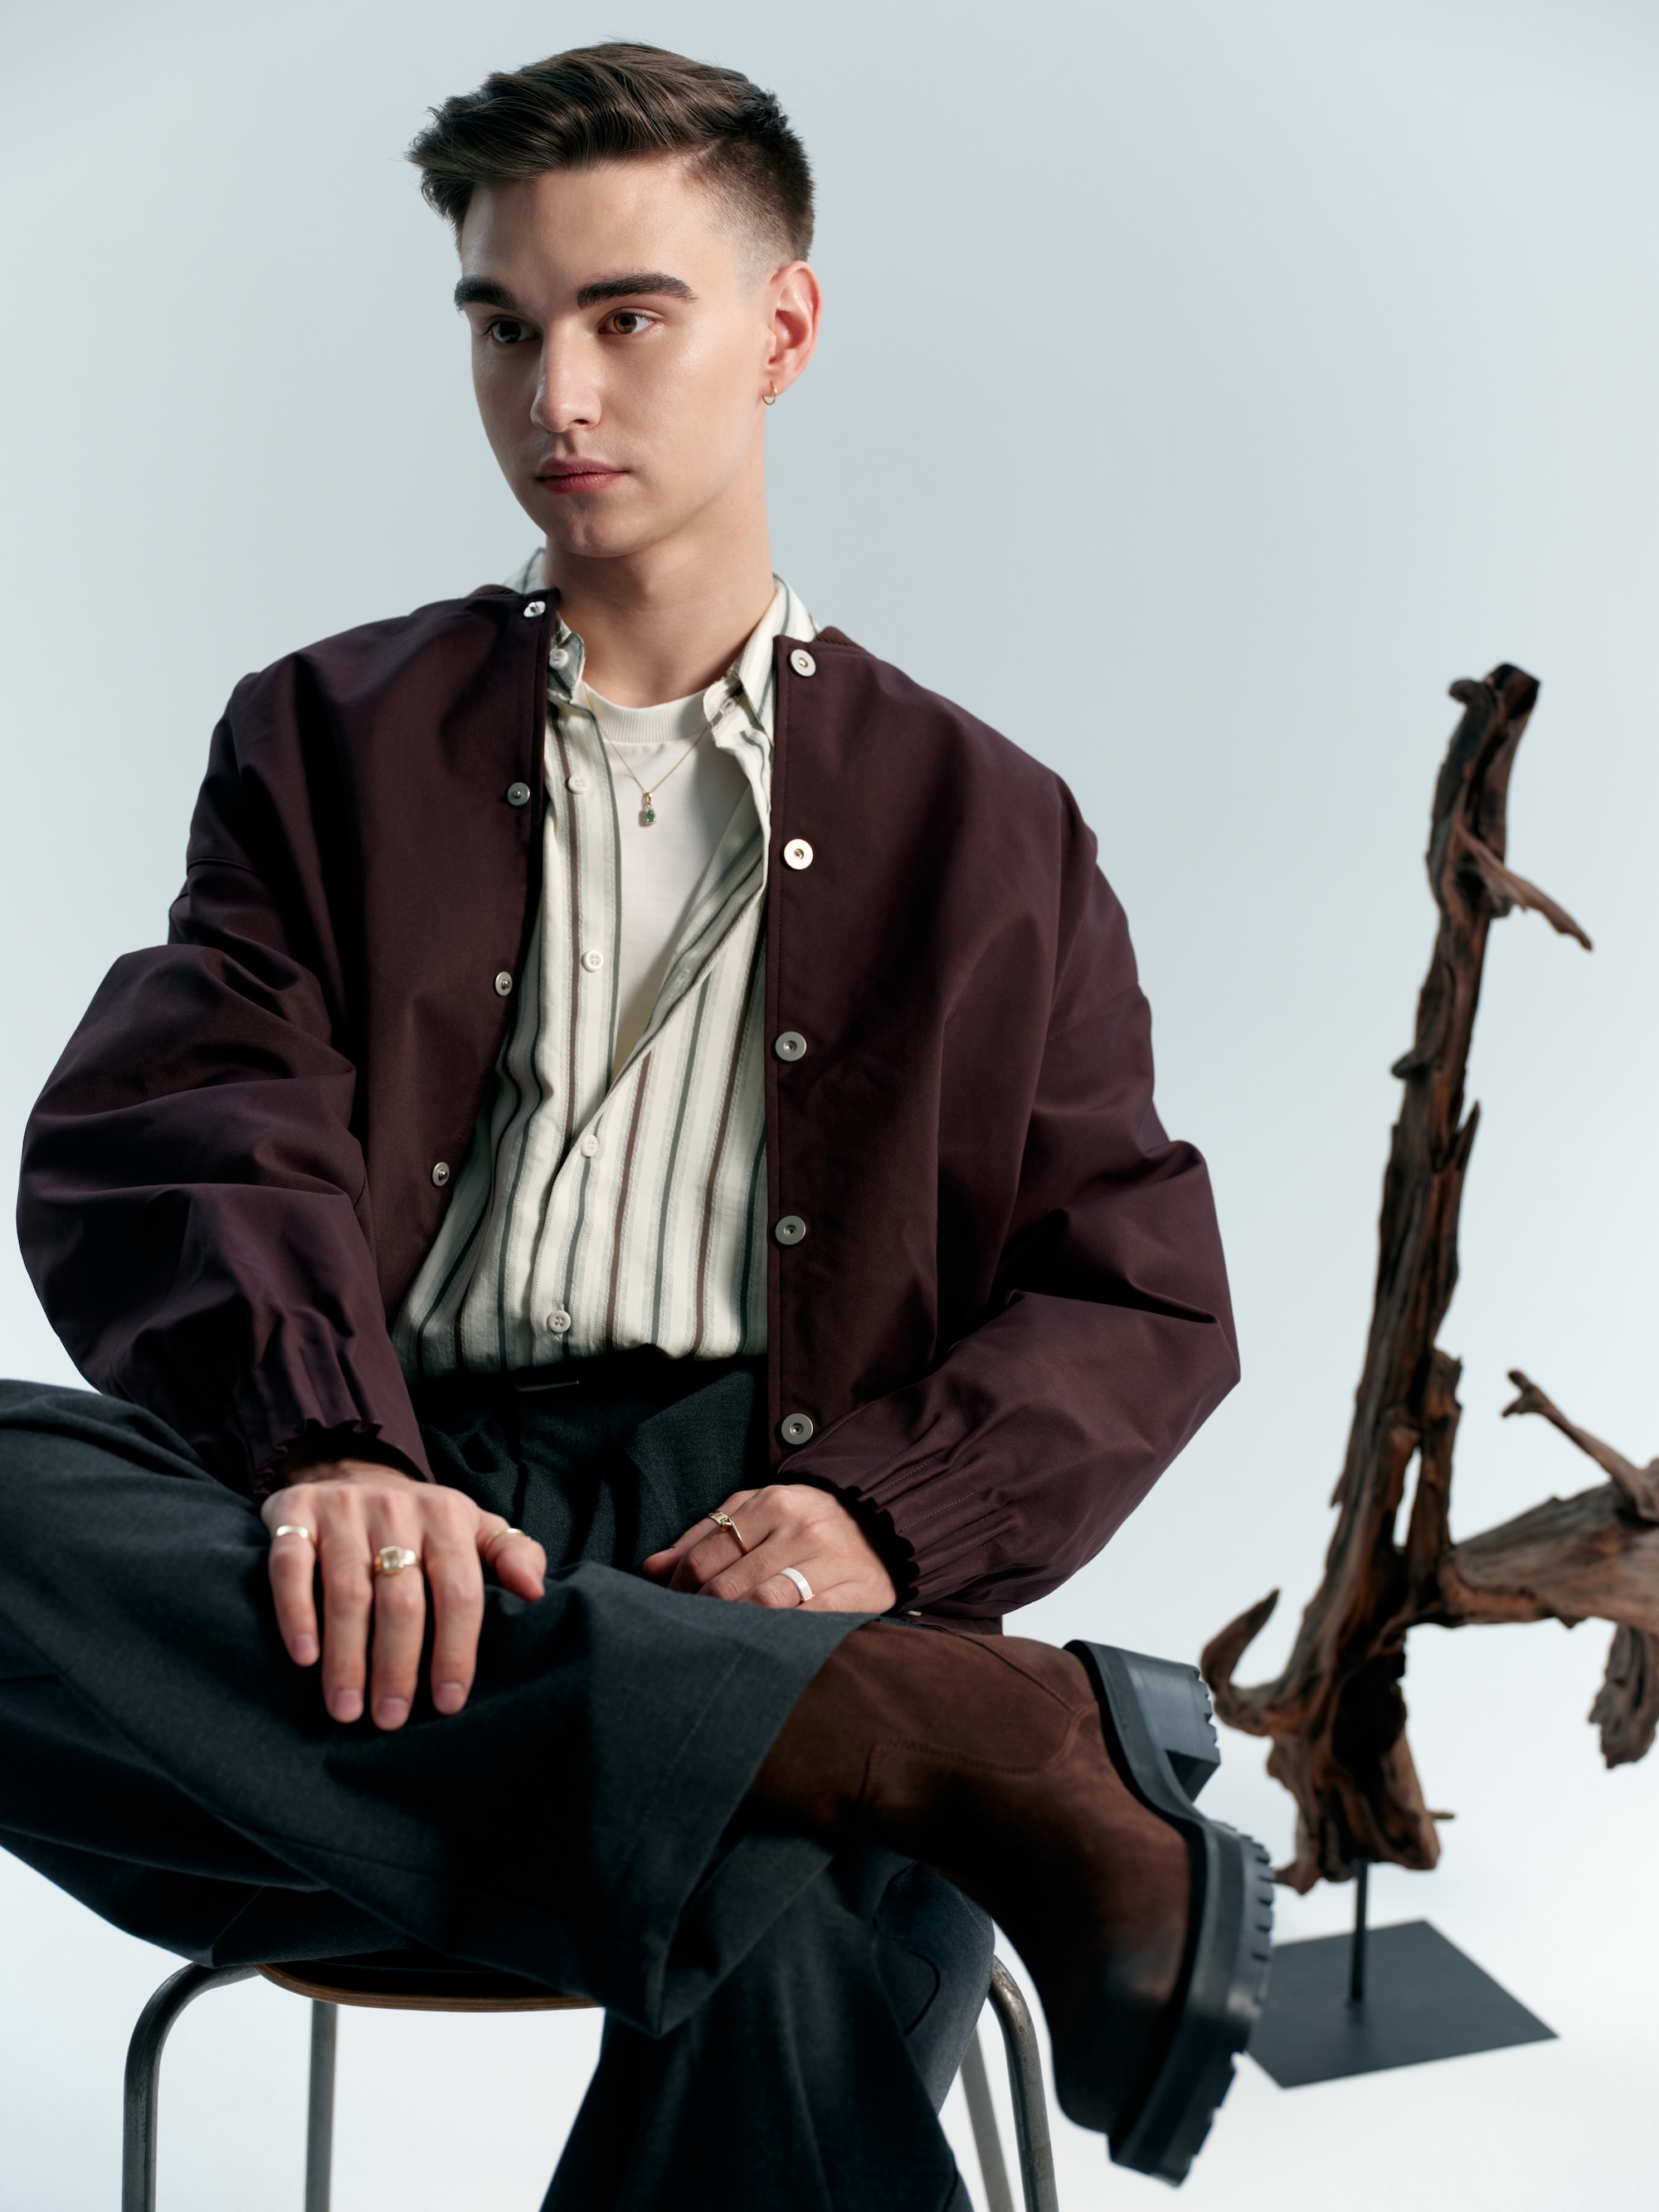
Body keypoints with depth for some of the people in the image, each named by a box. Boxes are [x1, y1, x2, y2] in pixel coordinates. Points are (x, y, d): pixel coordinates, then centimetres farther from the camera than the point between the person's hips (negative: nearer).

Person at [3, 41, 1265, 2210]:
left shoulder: (988, 827, 18)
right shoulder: (337, 736, 19)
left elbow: (1142, 1298, 11)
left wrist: (884, 1519, -10)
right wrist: (322, 1455, -21)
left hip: (745, 1541, -2)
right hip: (382, 1530, 3)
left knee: (787, 1953, -39)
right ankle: (970, 1744, -32)